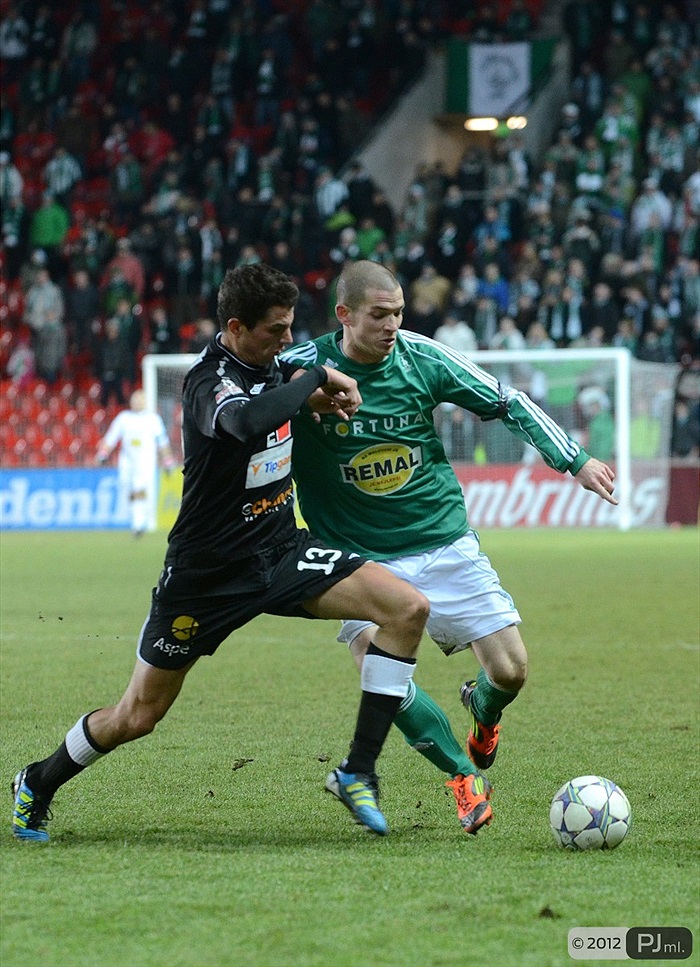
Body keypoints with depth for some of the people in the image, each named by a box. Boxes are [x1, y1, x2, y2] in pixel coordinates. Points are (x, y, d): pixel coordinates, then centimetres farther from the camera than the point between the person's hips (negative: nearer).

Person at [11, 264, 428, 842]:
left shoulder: (265, 362, 0)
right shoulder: (209, 381, -24)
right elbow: (247, 421, -48)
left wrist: (307, 387, 5)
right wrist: (318, 379, -33)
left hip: (282, 553, 7)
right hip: (208, 572, -7)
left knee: (408, 608, -13)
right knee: (137, 718, 4)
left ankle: (359, 772, -8)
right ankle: (38, 786, 32)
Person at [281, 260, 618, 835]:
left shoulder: (421, 358, -6)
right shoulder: (303, 367, -12)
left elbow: (506, 403, 4)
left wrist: (575, 460, 2)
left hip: (444, 543, 2)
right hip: (362, 554, -2)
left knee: (511, 670, -3)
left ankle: (483, 711, 37)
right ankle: (465, 776, -3)